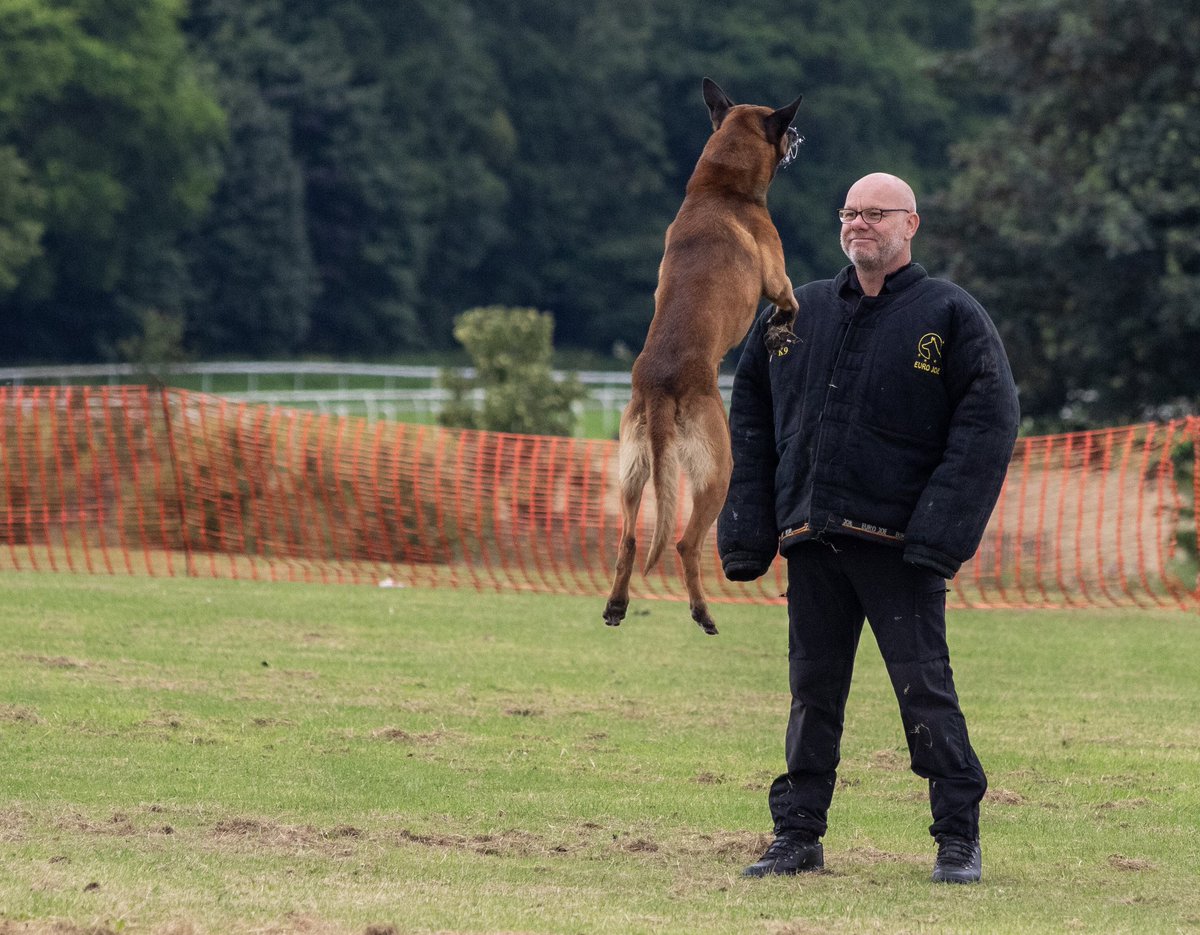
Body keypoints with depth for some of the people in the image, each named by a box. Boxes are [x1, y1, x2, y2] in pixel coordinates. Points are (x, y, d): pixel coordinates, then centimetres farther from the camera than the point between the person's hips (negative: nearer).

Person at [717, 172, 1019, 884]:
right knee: (813, 689, 8)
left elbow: (989, 425, -6)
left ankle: (959, 838, 3)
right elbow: (751, 420, 16)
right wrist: (748, 531, 6)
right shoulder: (796, 315, 14)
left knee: (924, 687, -5)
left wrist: (938, 532, -15)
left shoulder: (951, 317, 0)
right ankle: (799, 835, 14)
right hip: (812, 543, 4)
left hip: (899, 543, -4)